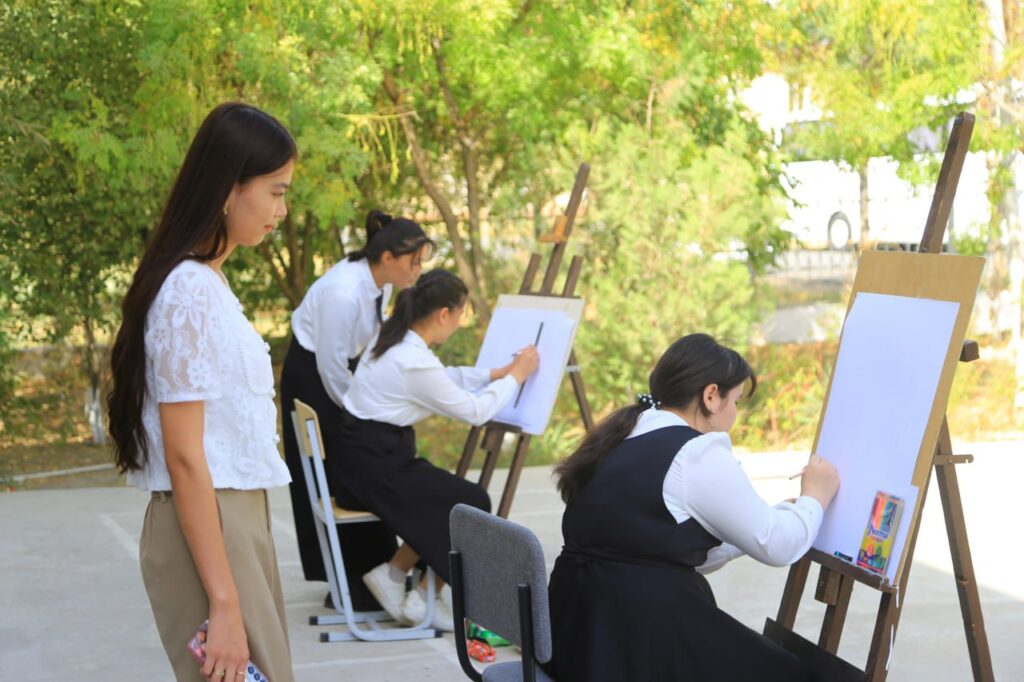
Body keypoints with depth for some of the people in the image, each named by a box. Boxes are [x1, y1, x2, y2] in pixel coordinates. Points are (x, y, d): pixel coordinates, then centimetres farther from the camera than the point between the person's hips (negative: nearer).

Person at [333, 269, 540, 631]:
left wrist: (497, 373, 16)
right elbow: (475, 411, -12)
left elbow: (445, 379, 21)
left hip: (358, 456, 10)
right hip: (374, 466, -10)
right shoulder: (415, 362, -22)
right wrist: (516, 377, 1)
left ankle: (392, 573, 14)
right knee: (473, 504, 1)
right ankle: (424, 600, 9)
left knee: (444, 502, 16)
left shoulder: (392, 337, 6)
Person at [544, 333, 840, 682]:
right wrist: (814, 497, 14)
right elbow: (776, 545, -6)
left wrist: (784, 511, 25)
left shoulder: (623, 439, 13)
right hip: (644, 637, -9)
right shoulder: (697, 454, -13)